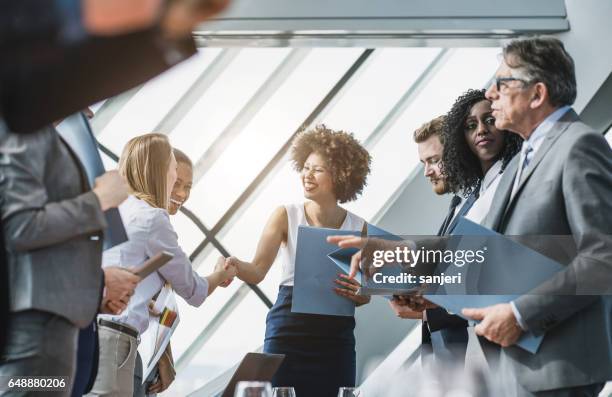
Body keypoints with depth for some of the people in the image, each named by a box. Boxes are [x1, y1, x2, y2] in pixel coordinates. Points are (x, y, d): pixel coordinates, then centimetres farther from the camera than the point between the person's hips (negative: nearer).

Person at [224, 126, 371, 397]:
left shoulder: (359, 228, 4)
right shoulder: (286, 216, 0)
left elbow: (365, 294, 8)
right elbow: (258, 271, -9)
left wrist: (359, 295, -15)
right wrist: (236, 265, -30)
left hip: (336, 335, 2)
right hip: (288, 329, -1)